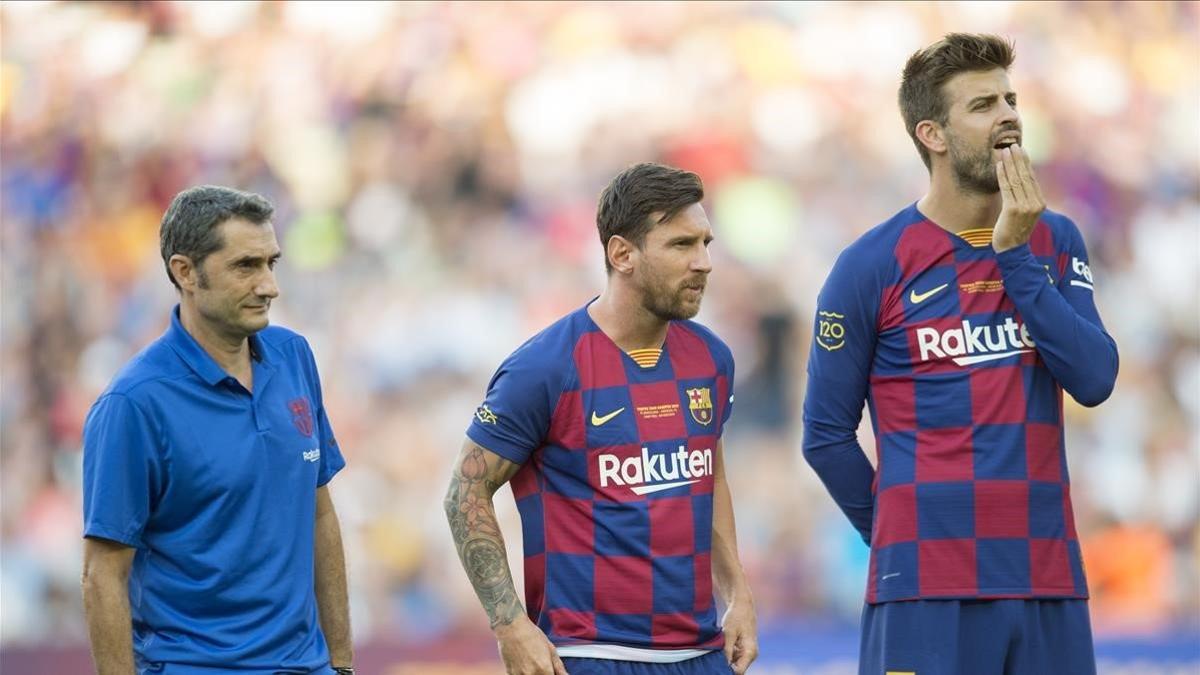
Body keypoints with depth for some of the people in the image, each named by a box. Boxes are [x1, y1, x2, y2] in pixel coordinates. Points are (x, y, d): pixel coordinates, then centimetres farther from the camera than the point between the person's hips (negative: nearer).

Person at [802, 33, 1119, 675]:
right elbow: (826, 435, 3)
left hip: (1049, 581, 4)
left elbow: (1094, 379, -4)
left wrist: (1015, 254, -7)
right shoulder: (873, 265, -3)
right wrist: (905, 544, 7)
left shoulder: (1054, 241, 10)